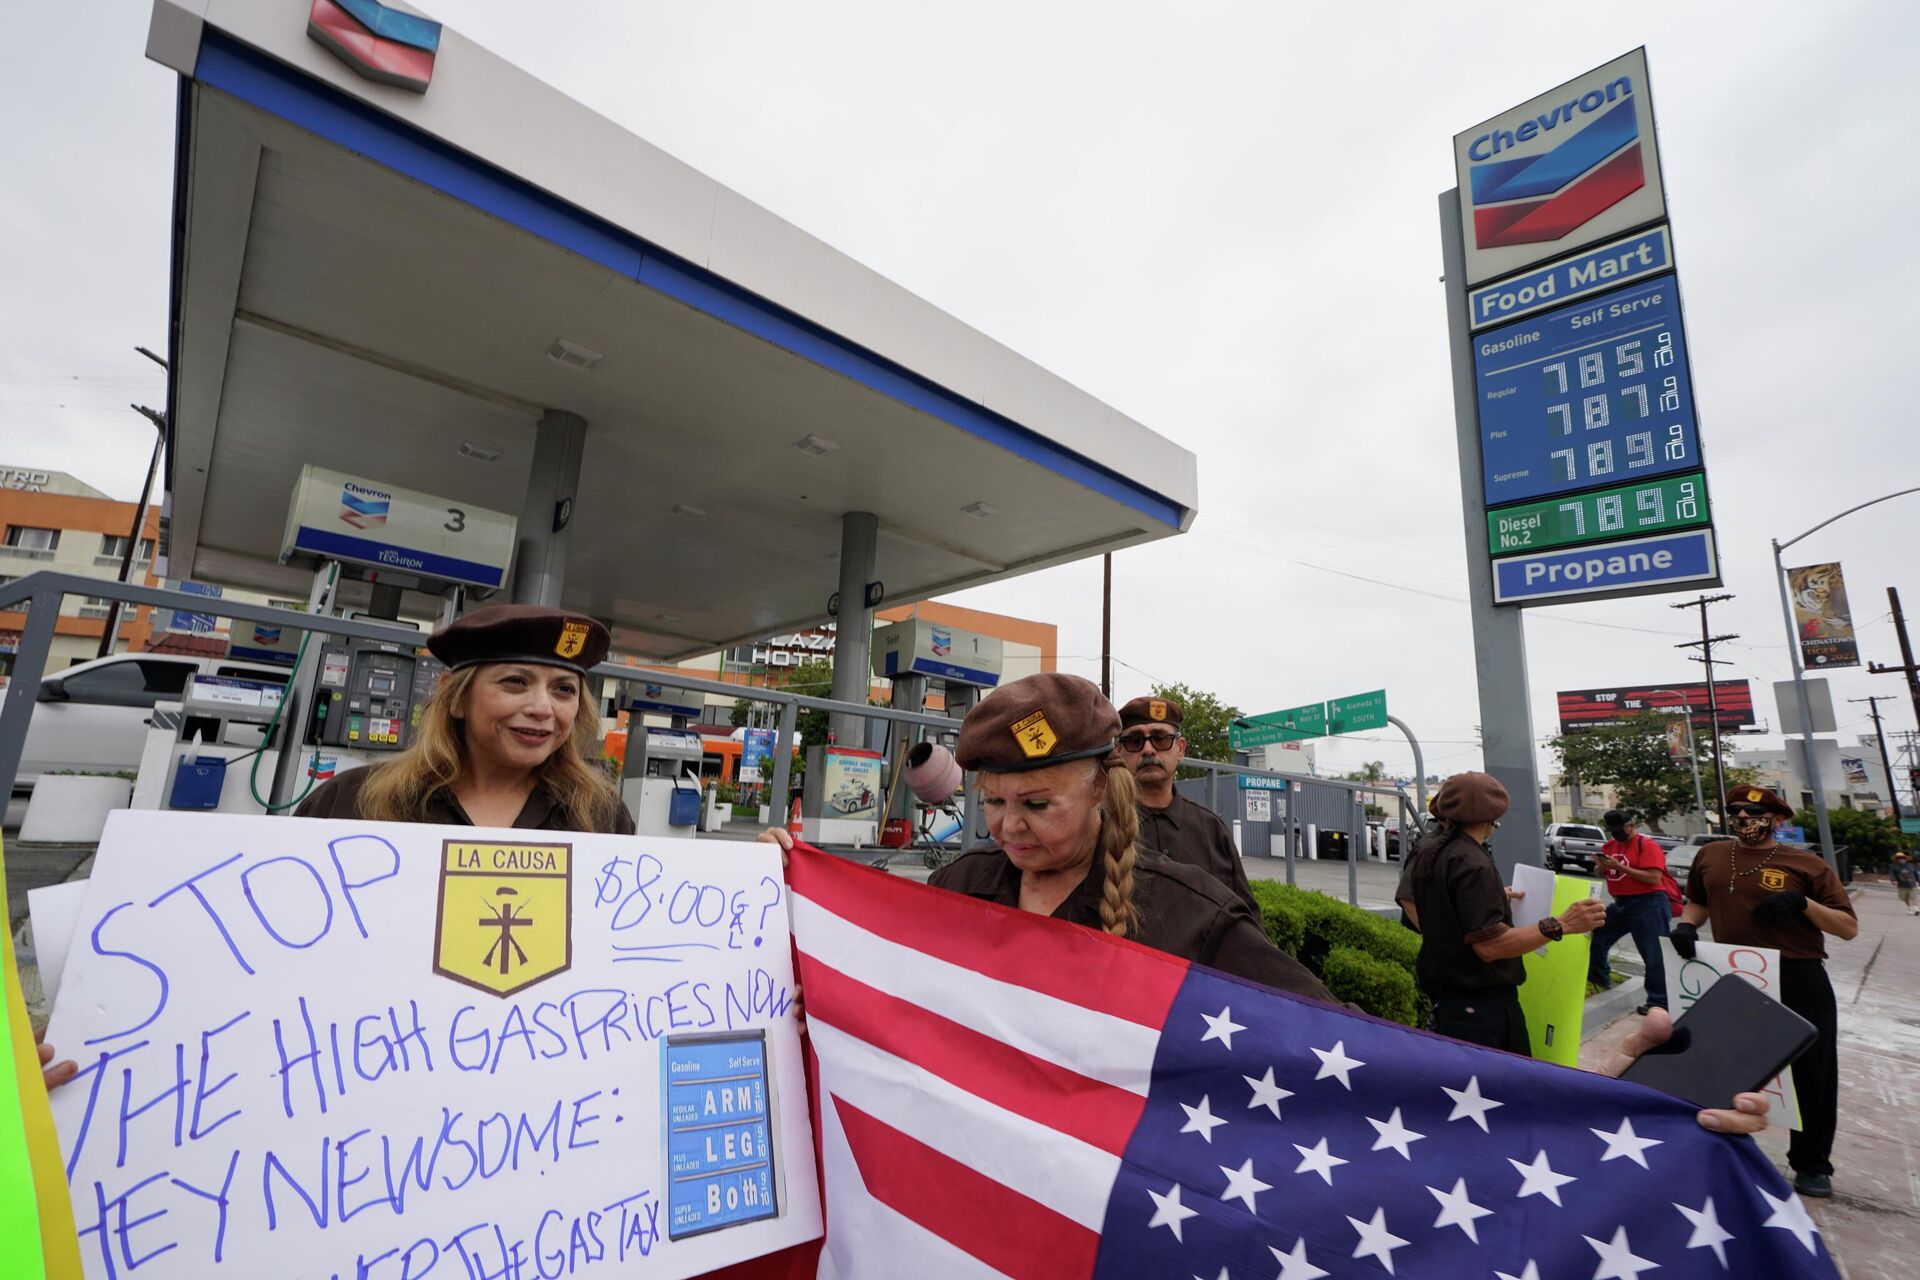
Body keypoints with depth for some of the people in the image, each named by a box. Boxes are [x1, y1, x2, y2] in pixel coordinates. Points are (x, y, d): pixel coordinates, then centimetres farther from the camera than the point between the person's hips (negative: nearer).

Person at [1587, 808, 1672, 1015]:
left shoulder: (1647, 845, -12)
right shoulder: (1610, 845, 10)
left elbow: (1654, 878, -22)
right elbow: (1602, 873, 17)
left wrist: (1621, 867, -24)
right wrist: (1601, 864, -6)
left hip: (1648, 905, -8)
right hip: (1620, 904, 8)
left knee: (1654, 955, -2)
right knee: (1595, 938, 13)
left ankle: (1659, 1001, 5)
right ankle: (1599, 977, 31)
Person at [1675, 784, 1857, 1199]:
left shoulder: (1807, 864, -4)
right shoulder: (1710, 856, 4)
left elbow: (1848, 928, -3)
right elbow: (1698, 901, 18)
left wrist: (1802, 903, -20)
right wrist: (1686, 925, -2)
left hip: (1799, 981, -2)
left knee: (1811, 1072, 10)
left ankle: (1812, 1164, 31)